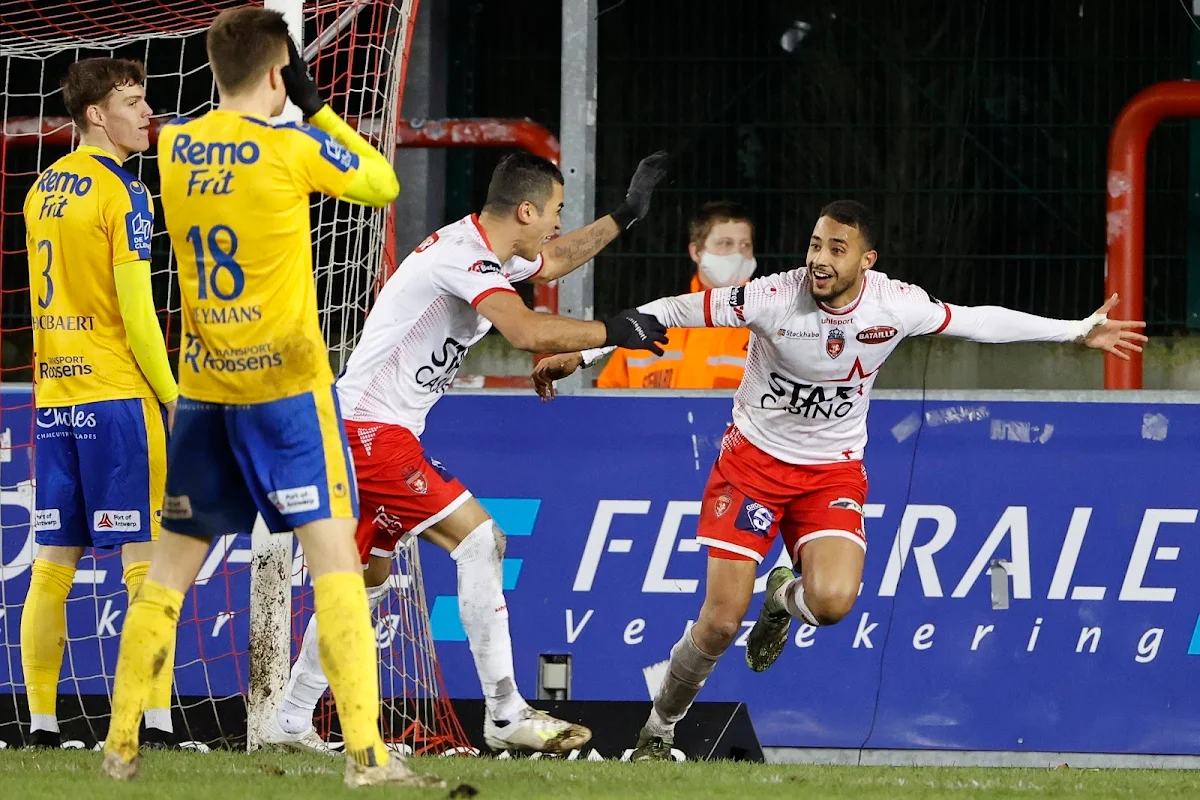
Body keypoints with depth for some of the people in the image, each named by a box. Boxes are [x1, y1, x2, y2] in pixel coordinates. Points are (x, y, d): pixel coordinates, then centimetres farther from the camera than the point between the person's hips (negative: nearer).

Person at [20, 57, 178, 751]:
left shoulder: (44, 188, 13)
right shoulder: (122, 193, -10)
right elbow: (136, 310, -13)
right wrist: (172, 396, -6)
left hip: (53, 398, 7)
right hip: (117, 395, -7)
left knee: (52, 568, 7)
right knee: (147, 559, -6)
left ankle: (42, 723, 7)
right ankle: (156, 721, -12)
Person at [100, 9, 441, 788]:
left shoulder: (174, 147, 3)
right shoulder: (293, 148, -11)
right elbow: (383, 184, 4)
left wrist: (295, 114, 16)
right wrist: (317, 108, 9)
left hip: (202, 387, 5)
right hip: (286, 383, -5)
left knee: (172, 564, 14)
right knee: (334, 549, -7)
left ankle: (121, 745, 17)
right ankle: (366, 752, -17)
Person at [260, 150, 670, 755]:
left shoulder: (489, 251, 12)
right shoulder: (464, 256, -19)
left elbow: (557, 260, 35)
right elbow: (527, 332, -33)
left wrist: (624, 215, 33)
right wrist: (611, 332, -23)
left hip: (363, 431, 11)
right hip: (371, 430, -11)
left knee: (368, 574, 17)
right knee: (479, 539, -14)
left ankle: (291, 722, 23)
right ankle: (504, 716, -15)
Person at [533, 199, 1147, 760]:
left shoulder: (895, 305, -14)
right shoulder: (773, 298, -22)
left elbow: (978, 321, 2)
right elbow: (670, 313, -16)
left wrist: (1079, 332, 7)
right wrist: (582, 353, -18)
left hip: (833, 471, 2)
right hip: (754, 459, -2)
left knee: (832, 601, -25)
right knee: (721, 619, -10)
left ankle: (785, 597, 16)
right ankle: (658, 732, 16)